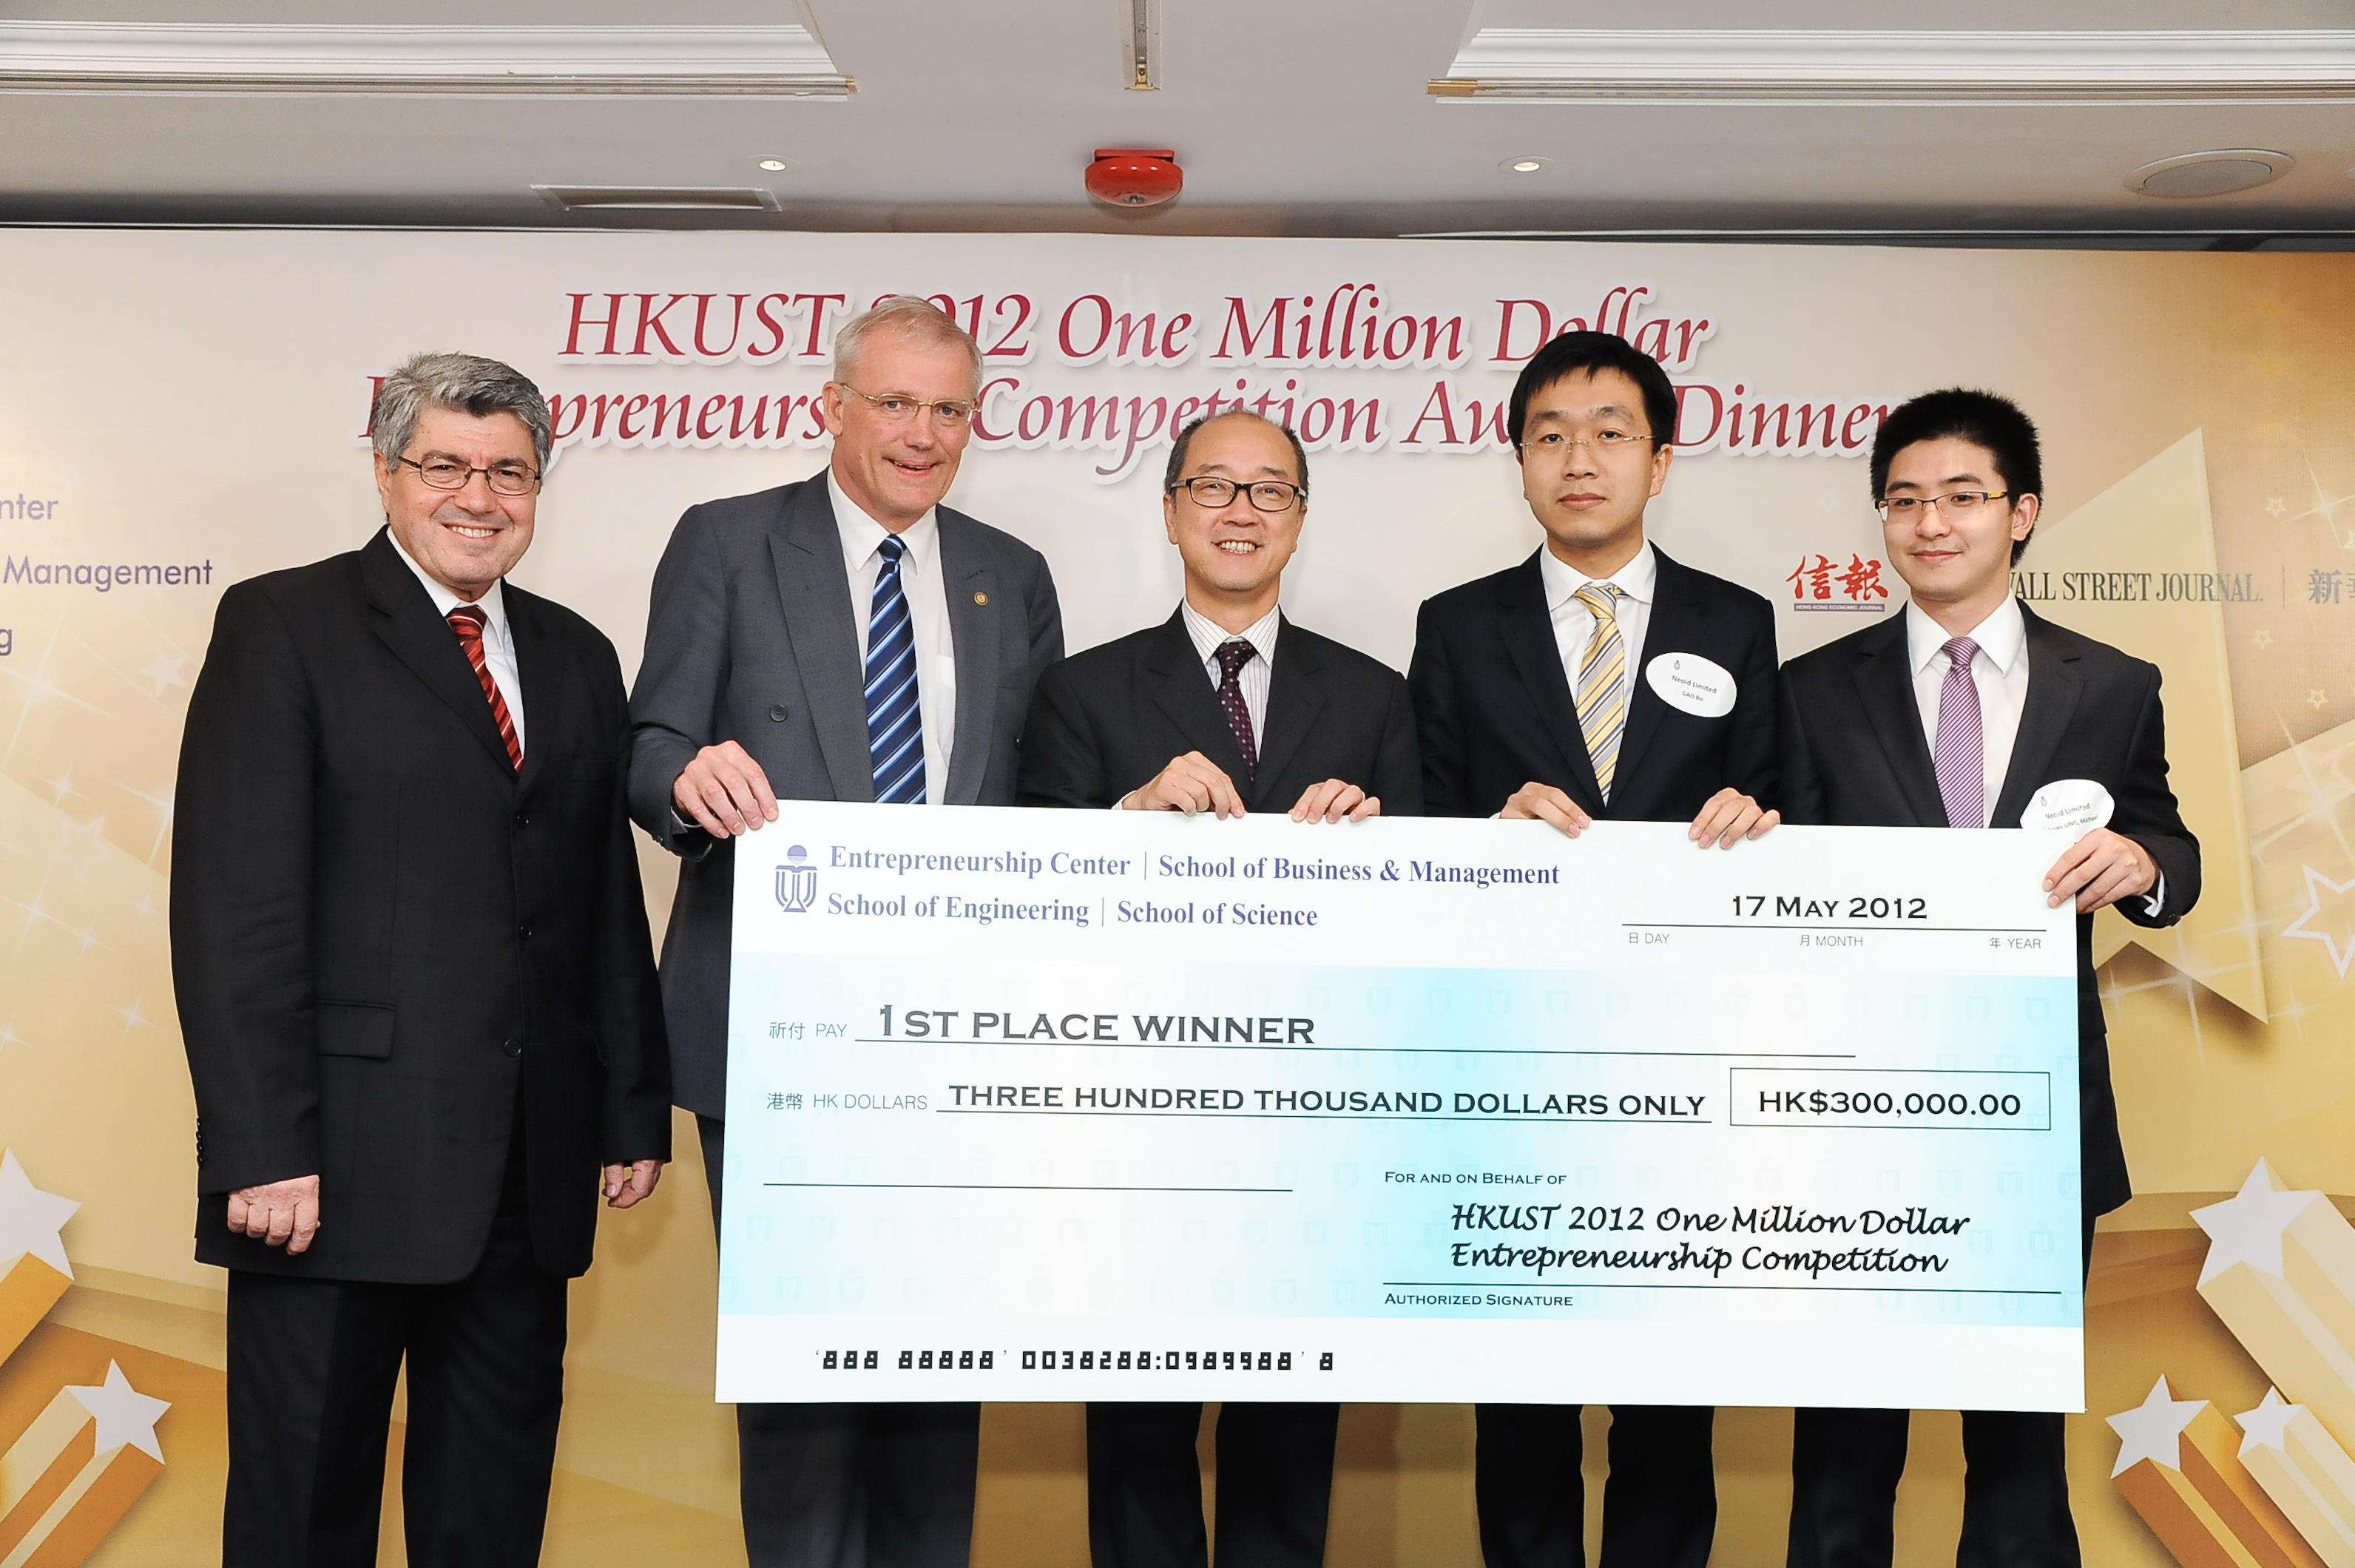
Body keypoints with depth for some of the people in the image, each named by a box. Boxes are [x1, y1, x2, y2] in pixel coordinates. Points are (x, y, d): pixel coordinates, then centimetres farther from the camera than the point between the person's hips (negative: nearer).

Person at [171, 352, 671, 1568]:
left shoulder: (577, 657, 14)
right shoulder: (283, 624, -2)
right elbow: (233, 901, -9)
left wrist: (636, 1107, 11)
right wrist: (262, 1147, -15)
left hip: (531, 1171, 5)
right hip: (340, 1159, -4)